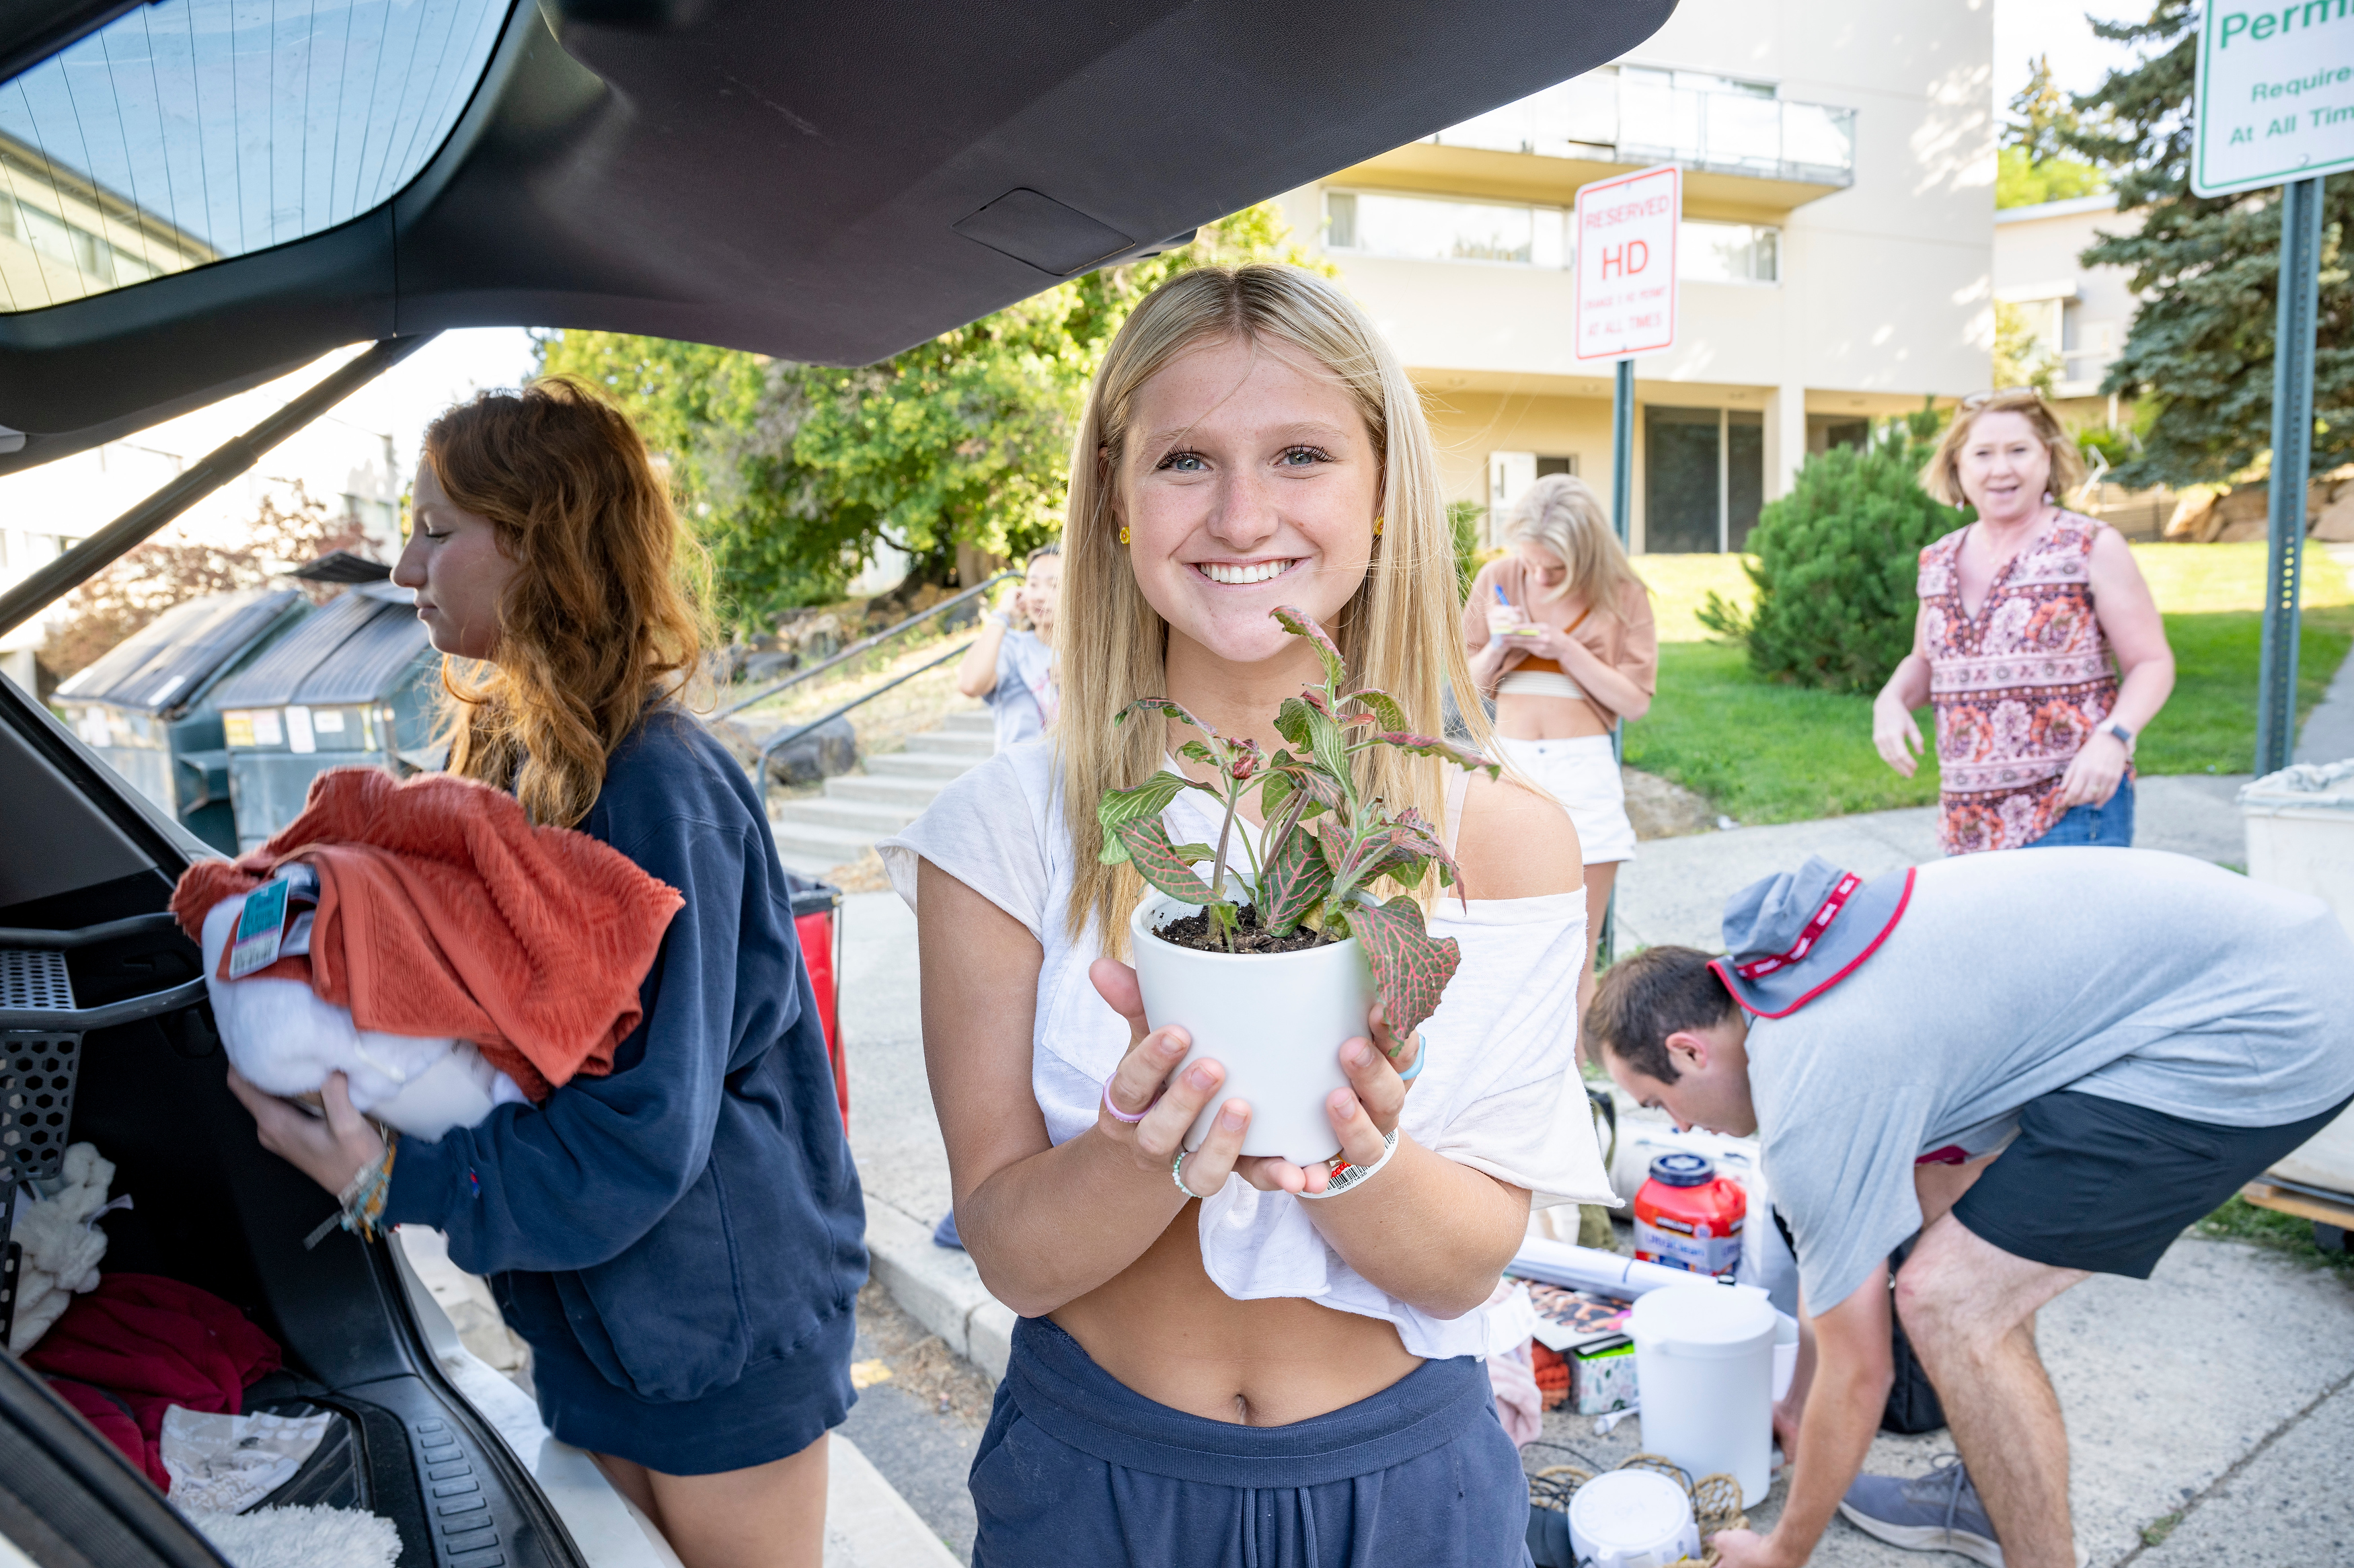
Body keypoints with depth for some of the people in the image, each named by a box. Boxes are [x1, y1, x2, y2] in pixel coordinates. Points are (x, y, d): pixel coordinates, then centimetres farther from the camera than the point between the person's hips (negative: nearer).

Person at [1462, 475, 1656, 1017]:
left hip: (1584, 774, -1)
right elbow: (1469, 685, 12)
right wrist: (1498, 646, -8)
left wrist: (1566, 650, -13)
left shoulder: (1621, 595, 1)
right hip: (1508, 766, 1)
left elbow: (1635, 700, -3)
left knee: (1576, 961, 2)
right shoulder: (1497, 579, 6)